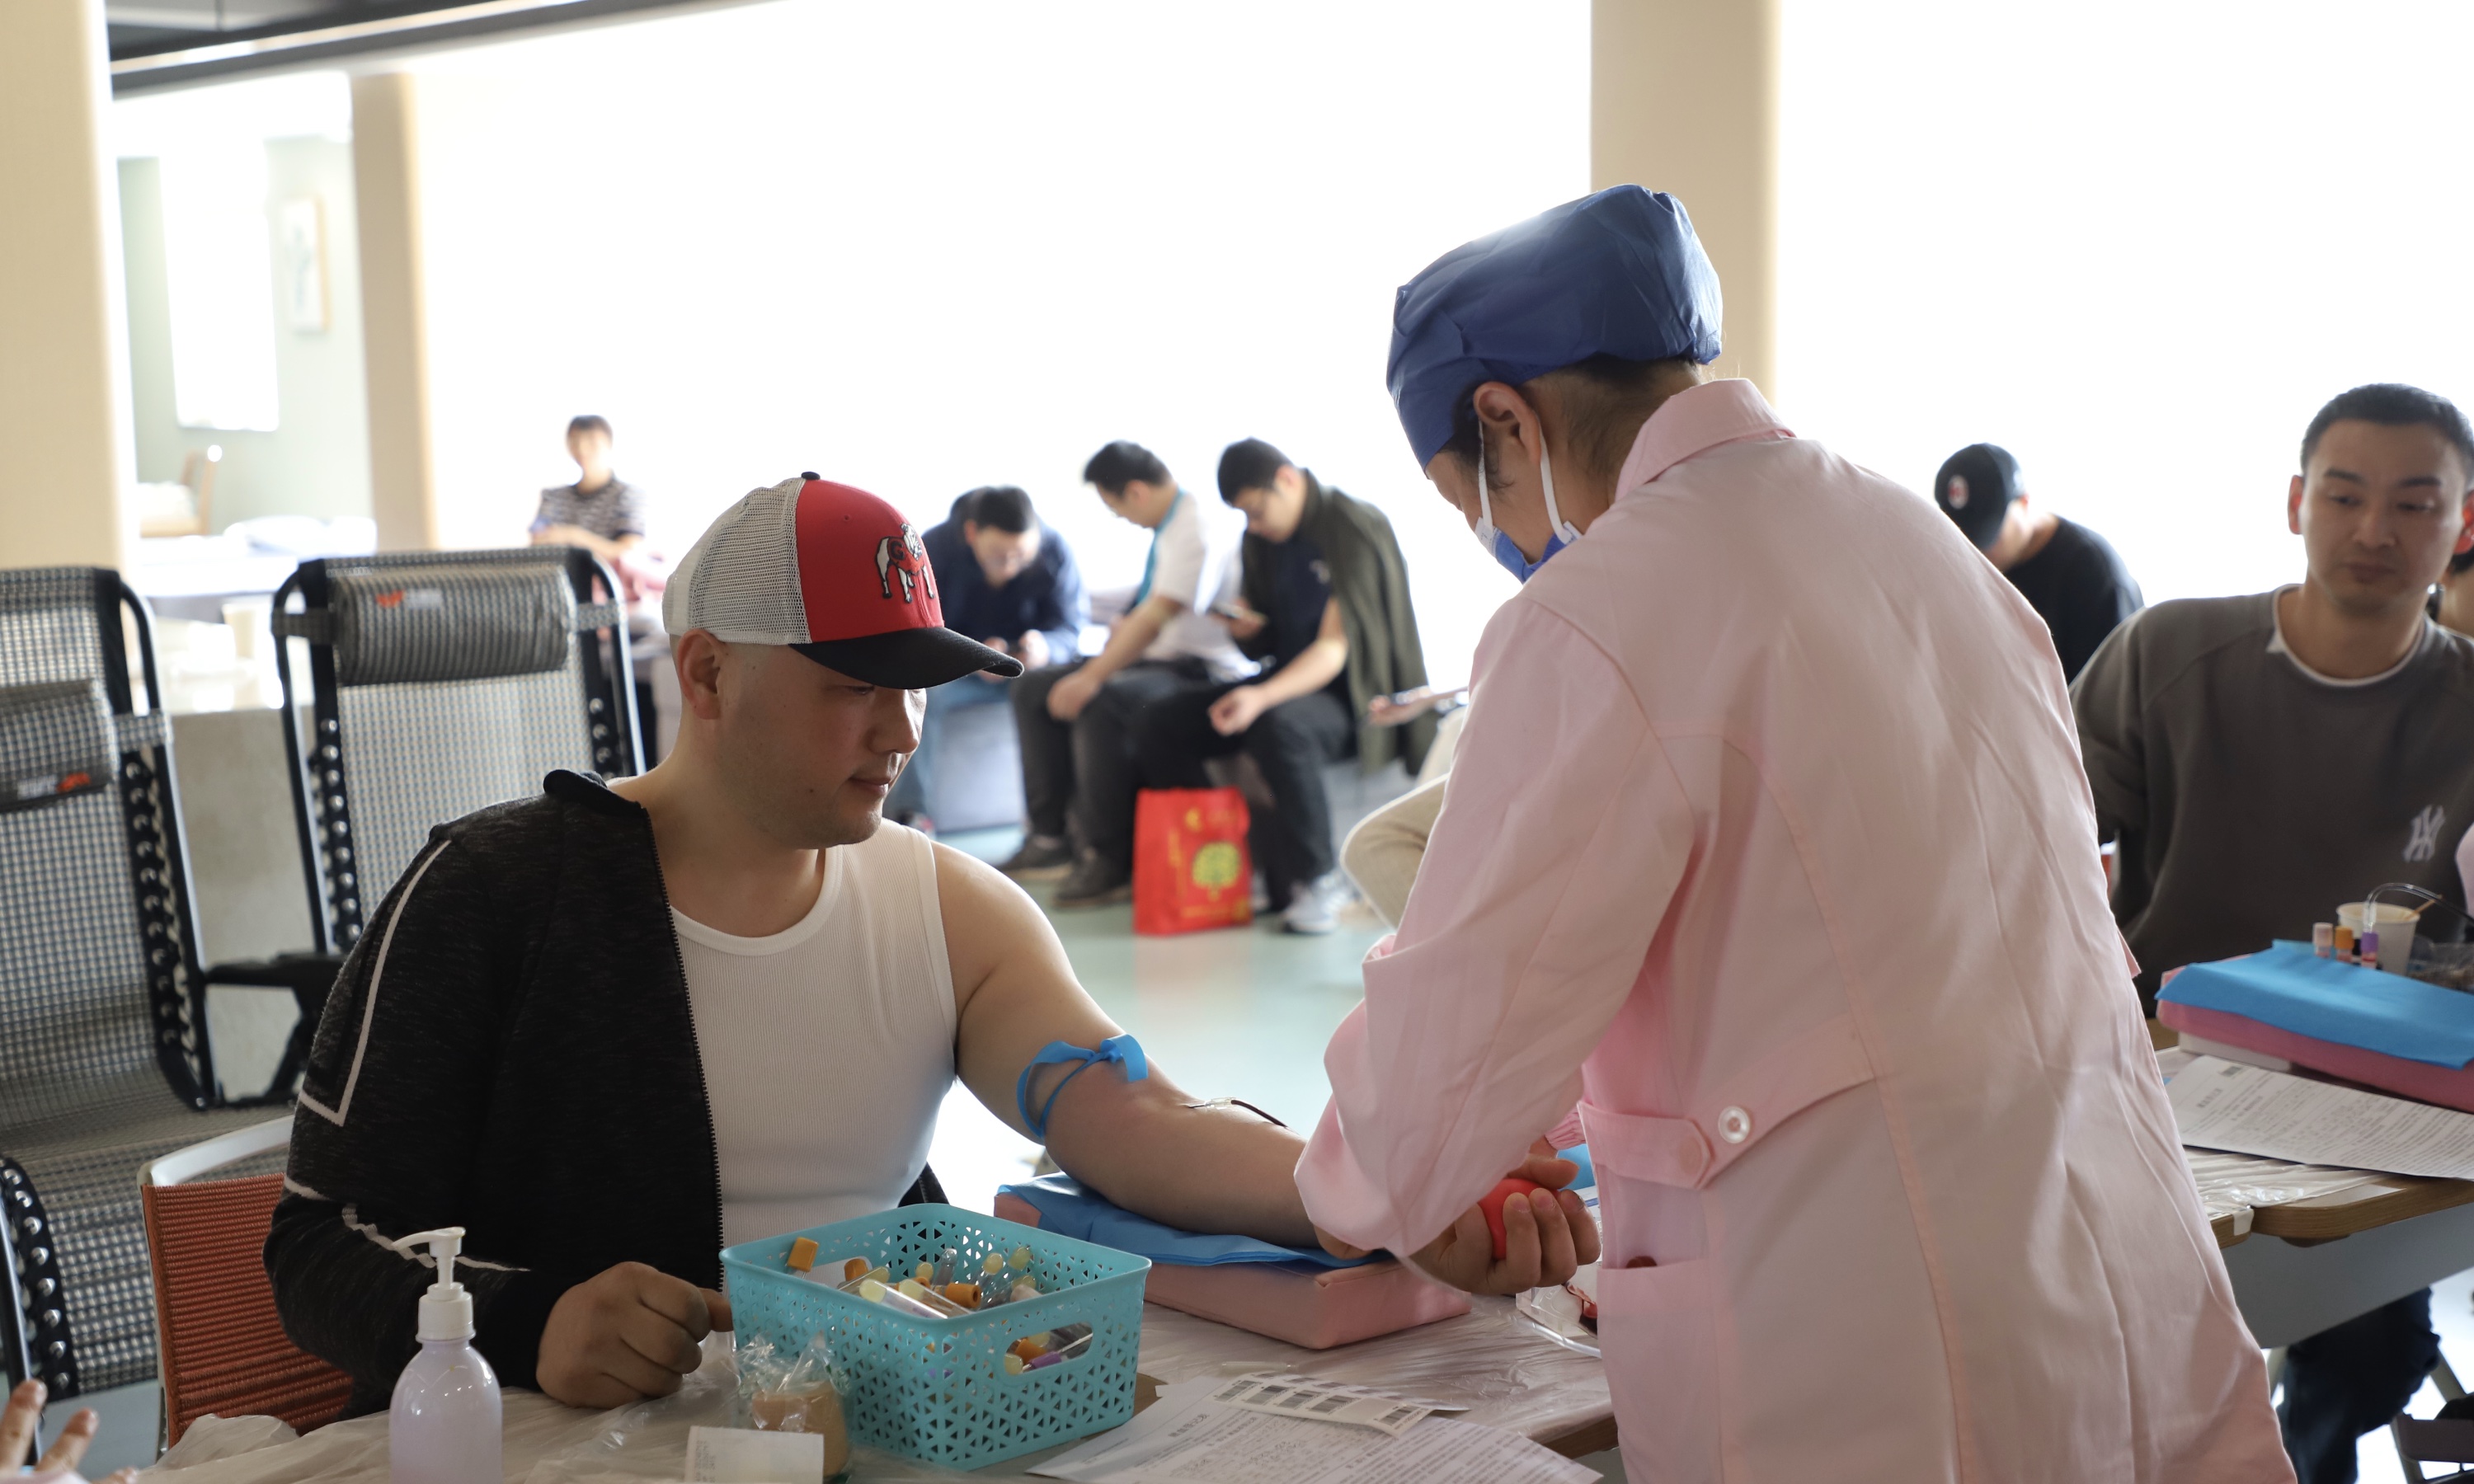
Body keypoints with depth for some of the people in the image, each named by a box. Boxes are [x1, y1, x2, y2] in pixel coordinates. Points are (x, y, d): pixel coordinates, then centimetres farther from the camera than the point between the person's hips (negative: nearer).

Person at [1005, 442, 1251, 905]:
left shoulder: (1197, 532, -20)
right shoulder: (1168, 527, 11)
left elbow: (1156, 618, -27)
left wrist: (1091, 678, -29)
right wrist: (1125, 628, 3)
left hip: (1205, 674, -11)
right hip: (1158, 659, 11)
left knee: (1100, 704, -36)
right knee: (1034, 689, 8)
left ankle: (1109, 863, -26)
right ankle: (1049, 836, 7)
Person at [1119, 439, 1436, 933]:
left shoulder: (1355, 530, -15)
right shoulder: (1261, 540, 8)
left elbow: (1335, 647, -23)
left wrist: (1263, 697, -38)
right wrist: (1245, 627, -9)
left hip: (1353, 695, -7)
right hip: (1289, 680, 8)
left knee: (1279, 726, -40)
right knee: (1157, 724, -10)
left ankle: (1319, 878, -23)